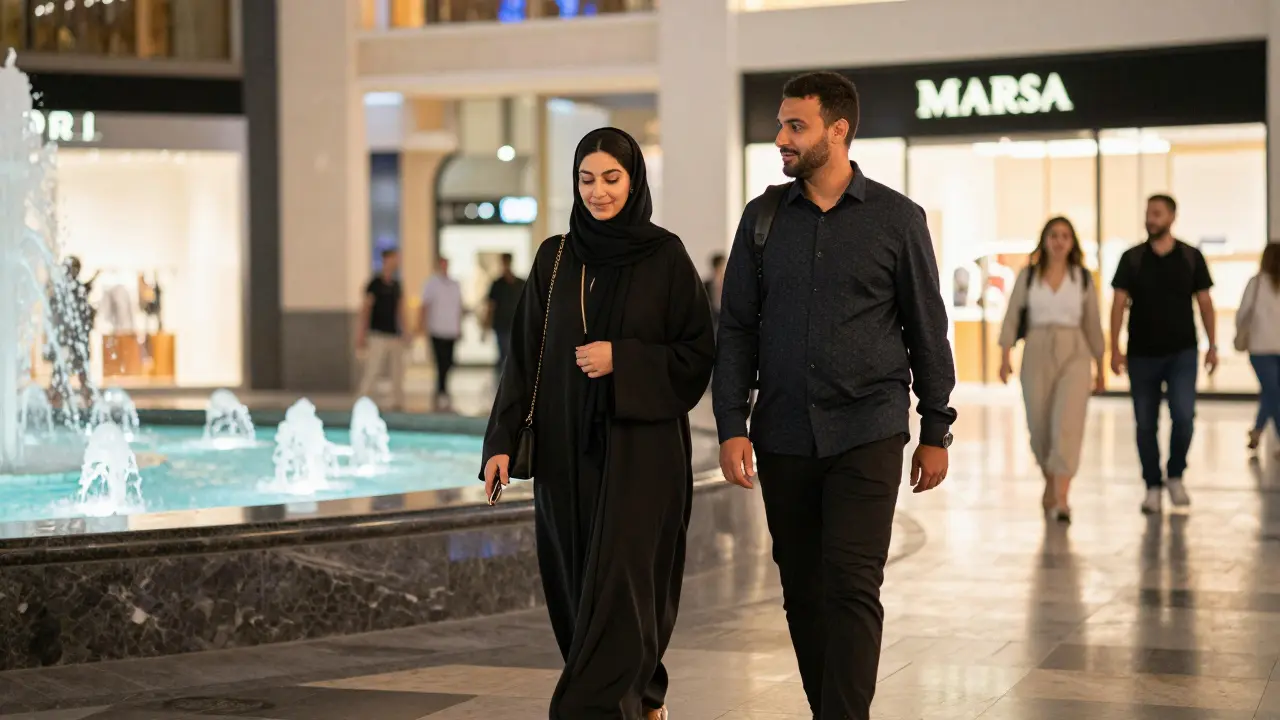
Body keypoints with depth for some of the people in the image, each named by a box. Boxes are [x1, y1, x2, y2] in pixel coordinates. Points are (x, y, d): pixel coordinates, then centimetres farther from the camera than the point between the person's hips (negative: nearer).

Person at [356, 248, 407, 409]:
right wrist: (362, 334, -10)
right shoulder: (375, 283, -5)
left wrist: (403, 333, 15)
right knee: (372, 371, -8)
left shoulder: (397, 285, 12)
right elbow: (365, 308, -6)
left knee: (397, 372, 5)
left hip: (395, 336, 6)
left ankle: (398, 404, 10)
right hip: (378, 335, -6)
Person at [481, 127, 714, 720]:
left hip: (641, 447, -4)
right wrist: (501, 440, -3)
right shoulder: (554, 259, 7)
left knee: (617, 584, -11)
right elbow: (525, 356, 6)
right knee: (576, 585, 8)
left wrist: (622, 359, -15)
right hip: (567, 448, 4)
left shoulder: (666, 257, -2)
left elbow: (699, 354, -2)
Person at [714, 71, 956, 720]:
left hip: (867, 434, -3)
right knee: (802, 593, 9)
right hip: (783, 436, 3)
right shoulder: (763, 218, 6)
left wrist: (936, 432, 5)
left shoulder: (897, 219, 0)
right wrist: (732, 426, -2)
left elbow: (927, 330, 5)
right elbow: (736, 328, 6)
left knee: (851, 587, -10)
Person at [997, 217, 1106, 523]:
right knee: (1039, 427, 7)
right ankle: (1050, 482, 35)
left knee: (1067, 424, -16)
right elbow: (1012, 317, 1)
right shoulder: (1027, 276, 5)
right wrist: (1005, 356, -11)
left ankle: (1061, 500, -20)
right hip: (1036, 353, 1)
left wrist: (1101, 368, 12)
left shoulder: (1084, 277, 6)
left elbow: (1093, 324, 10)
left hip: (1074, 354, -1)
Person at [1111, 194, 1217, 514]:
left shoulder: (1191, 257, 2)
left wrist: (1212, 346, 0)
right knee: (1146, 424, 4)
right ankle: (1153, 487, 16)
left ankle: (1175, 476, 7)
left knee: (1183, 416, -14)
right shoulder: (1132, 258, 1)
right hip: (1142, 354, 1)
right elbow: (1119, 304, -1)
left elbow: (1205, 303, 6)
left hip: (1182, 352, -1)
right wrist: (1115, 348, -9)